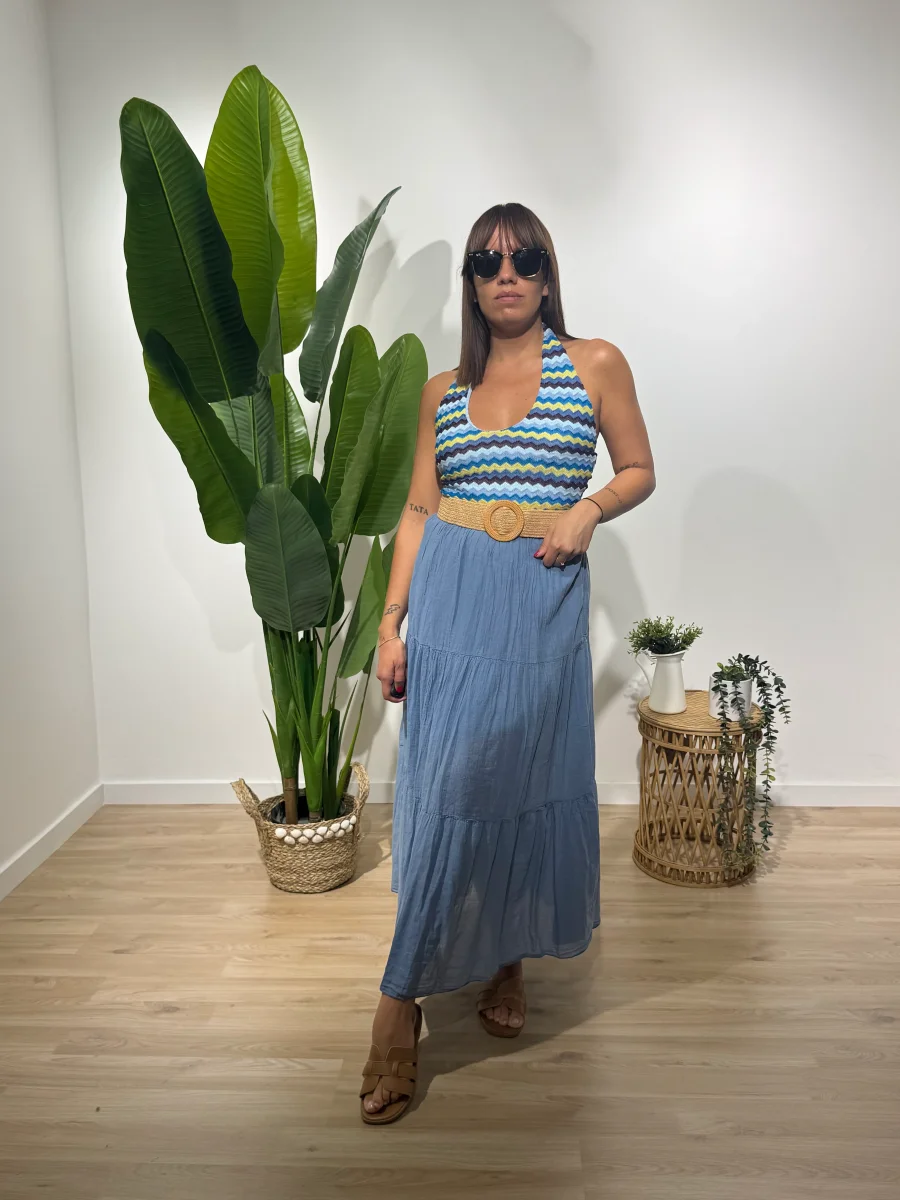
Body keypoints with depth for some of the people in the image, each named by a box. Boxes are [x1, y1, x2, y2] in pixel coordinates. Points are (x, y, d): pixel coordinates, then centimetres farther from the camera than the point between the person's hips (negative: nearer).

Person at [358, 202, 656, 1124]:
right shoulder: (442, 390, 11)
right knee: (444, 792, -1)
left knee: (527, 784, 6)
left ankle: (506, 960, 31)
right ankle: (401, 1005, 10)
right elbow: (418, 510, 9)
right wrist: (391, 623, 1)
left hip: (543, 601, -1)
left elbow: (640, 472, 11)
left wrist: (587, 508, -10)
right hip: (450, 600, 1)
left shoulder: (594, 364, 6)